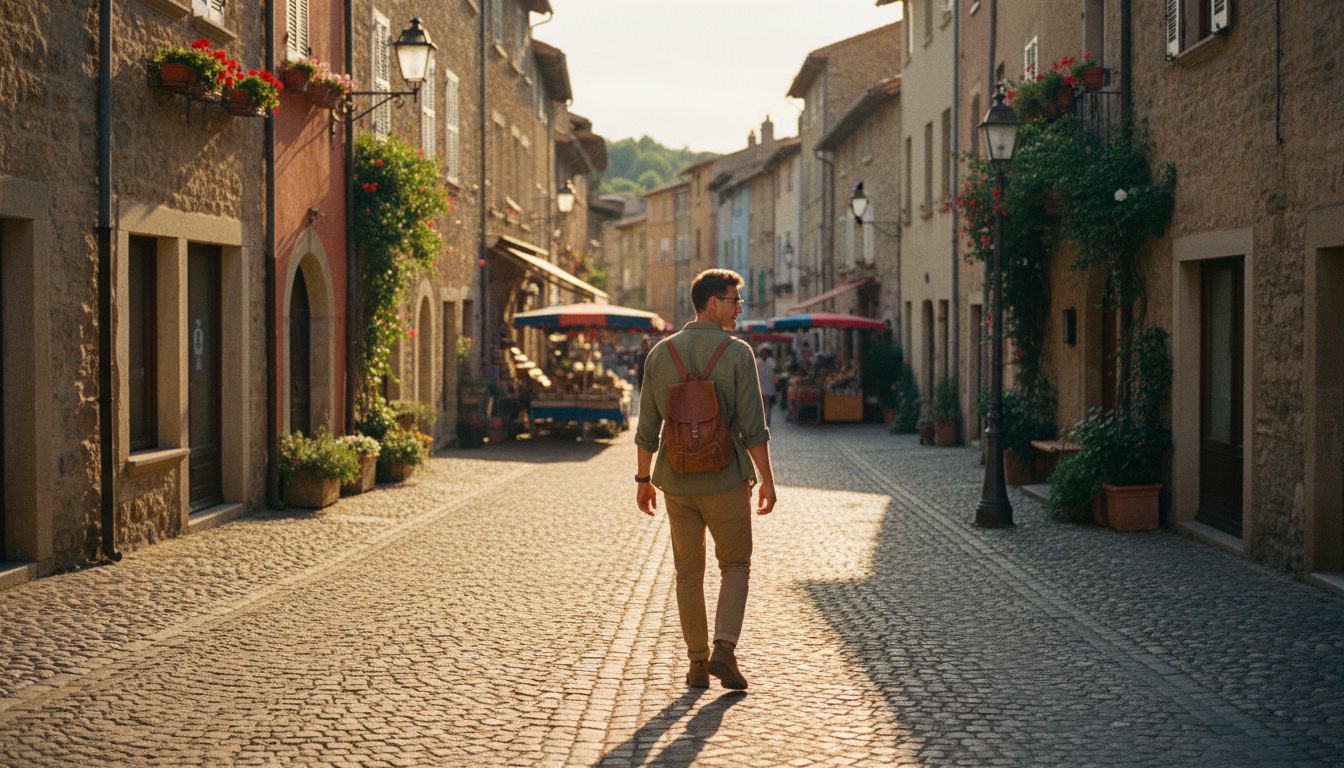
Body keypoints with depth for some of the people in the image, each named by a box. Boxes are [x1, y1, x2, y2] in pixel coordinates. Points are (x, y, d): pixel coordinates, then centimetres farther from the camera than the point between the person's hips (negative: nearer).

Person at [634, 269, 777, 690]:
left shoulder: (661, 353, 1)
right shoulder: (737, 353, -10)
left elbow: (647, 426, 3)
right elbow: (753, 426, -12)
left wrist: (643, 479, 12)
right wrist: (767, 479, -4)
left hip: (677, 481, 3)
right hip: (725, 481, -3)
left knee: (689, 572, 14)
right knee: (735, 566, 14)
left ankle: (698, 663, 17)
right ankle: (724, 650, -1)